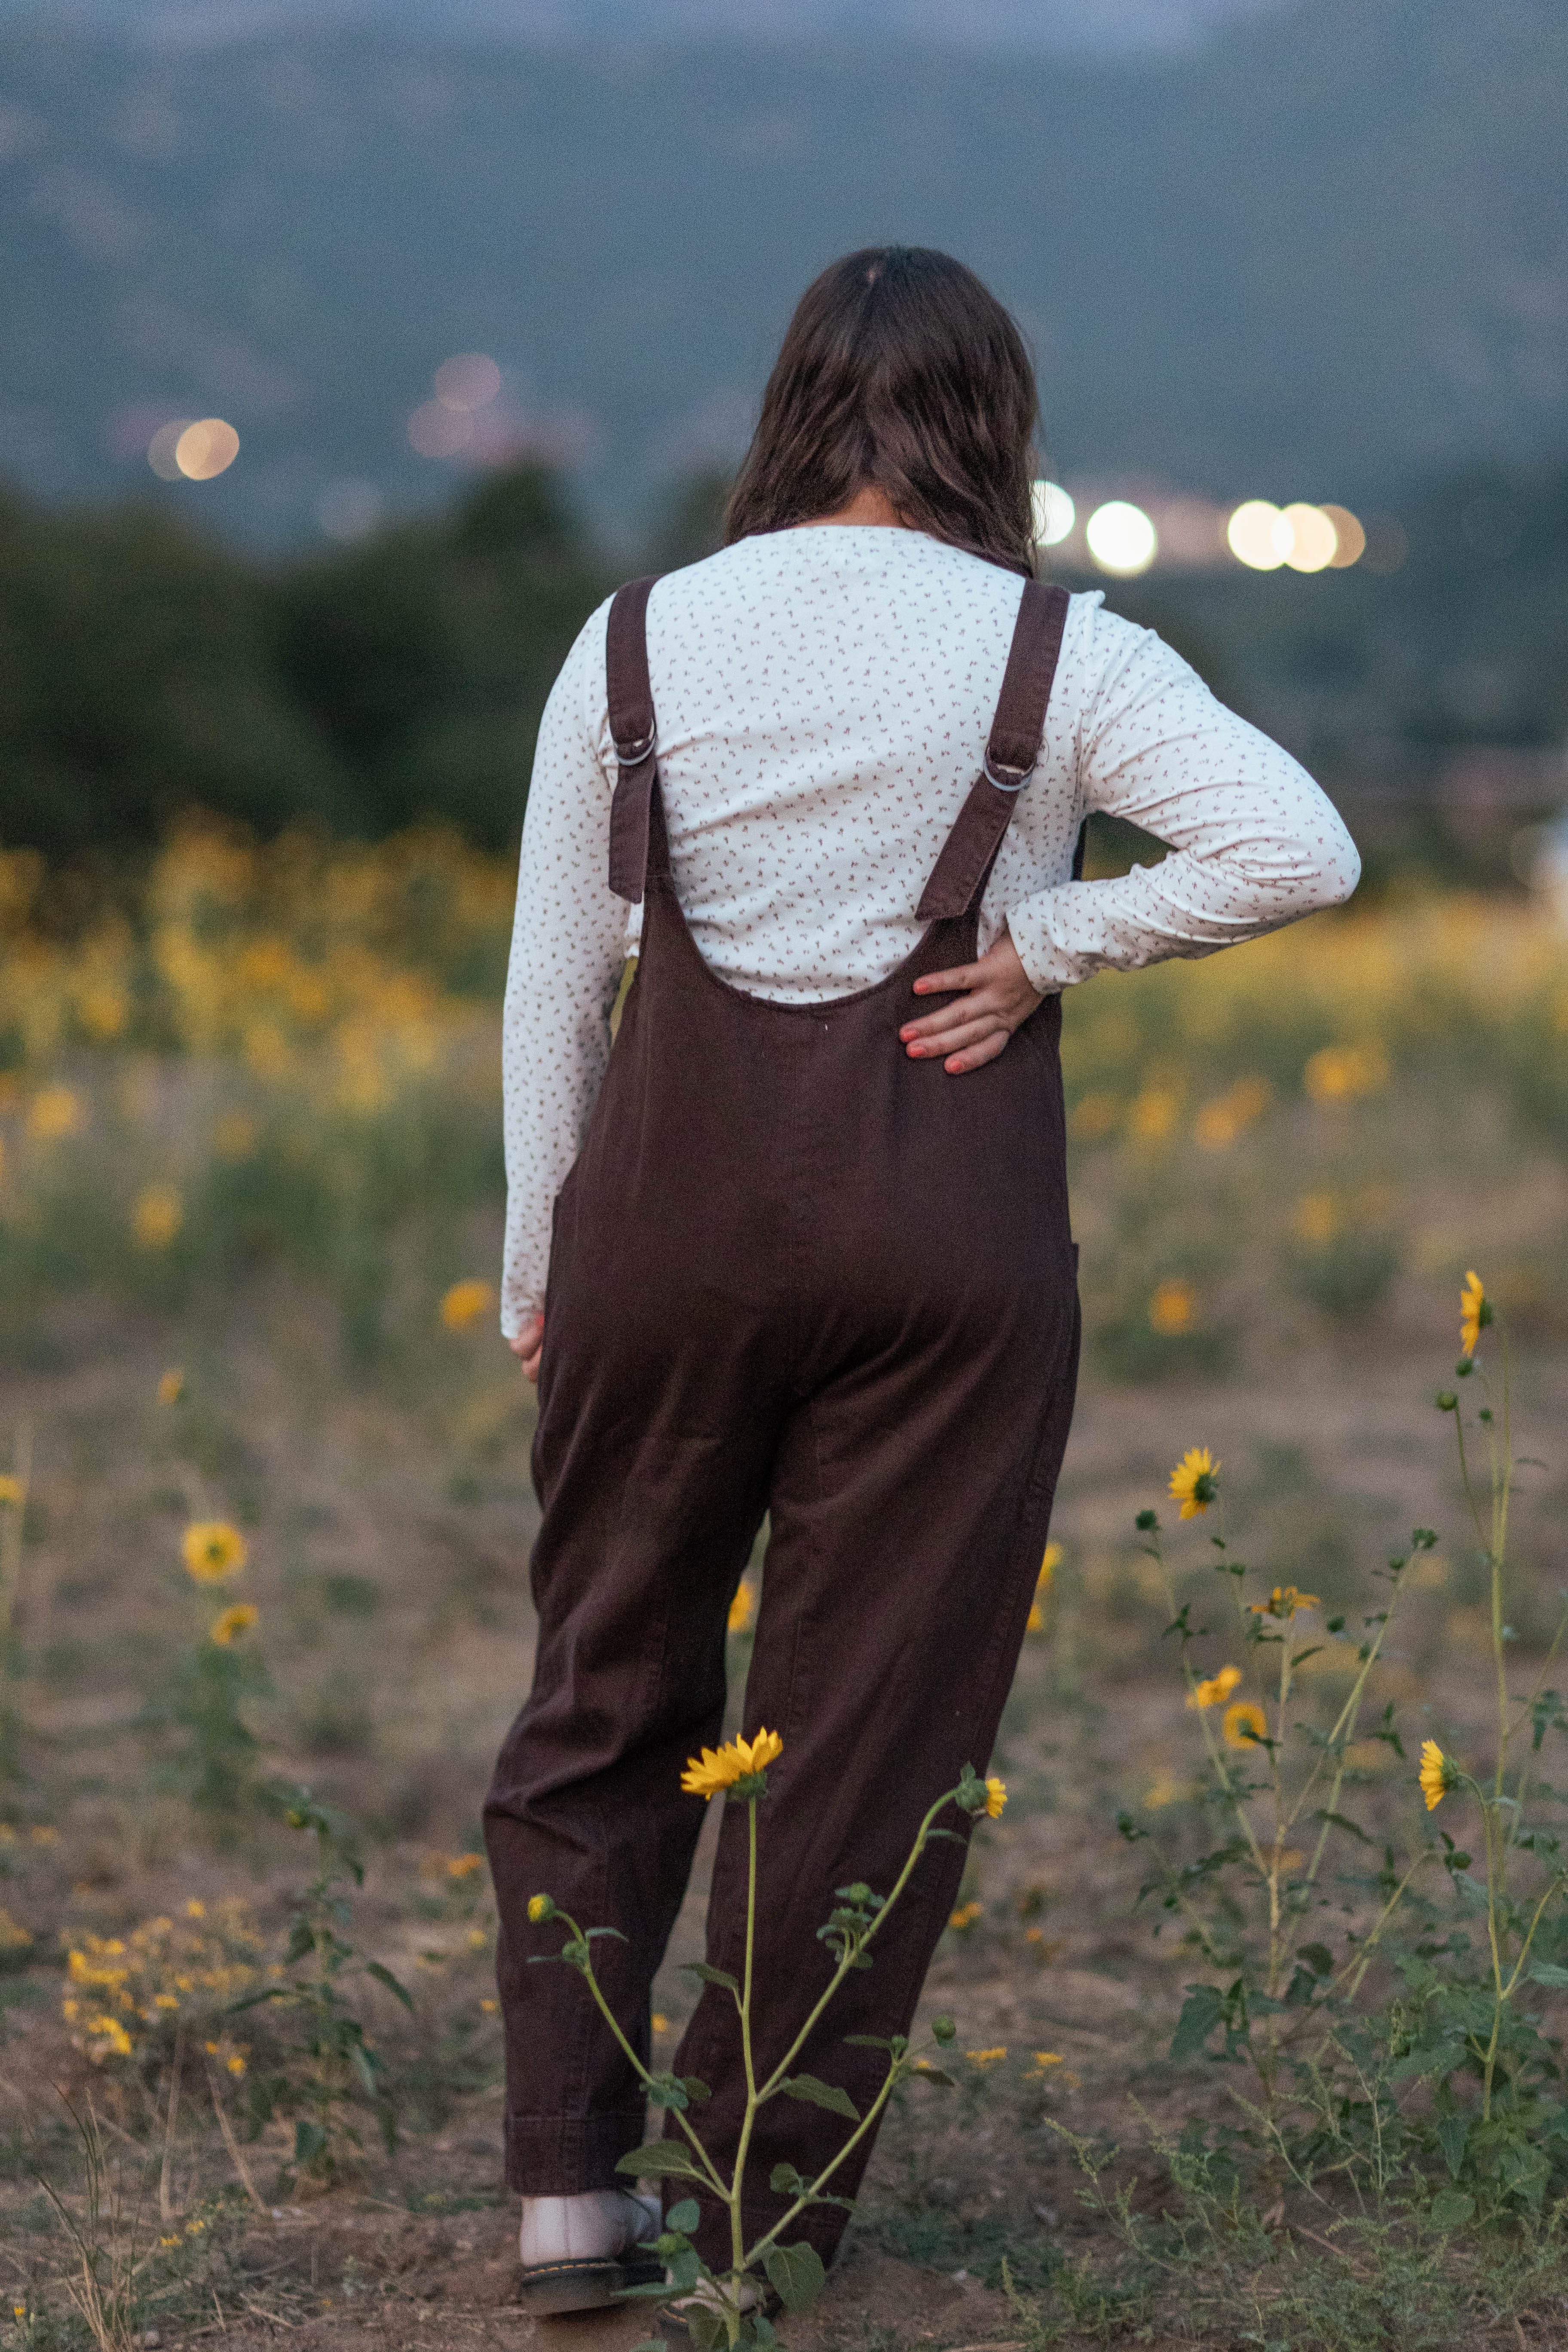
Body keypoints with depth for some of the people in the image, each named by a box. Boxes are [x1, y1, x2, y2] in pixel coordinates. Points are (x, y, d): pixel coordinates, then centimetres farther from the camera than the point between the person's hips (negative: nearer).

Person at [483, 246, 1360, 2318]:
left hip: (674, 1204, 2)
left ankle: (570, 2182, 10)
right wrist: (1047, 942, -6)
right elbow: (1301, 848, -16)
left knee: (610, 1691, 16)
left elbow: (554, 989, 5)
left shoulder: (633, 646, 3)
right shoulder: (1056, 654, -4)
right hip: (946, 1218, -2)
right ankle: (762, 2215, 15)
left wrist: (539, 1271, 13)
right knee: (874, 1722, 8)